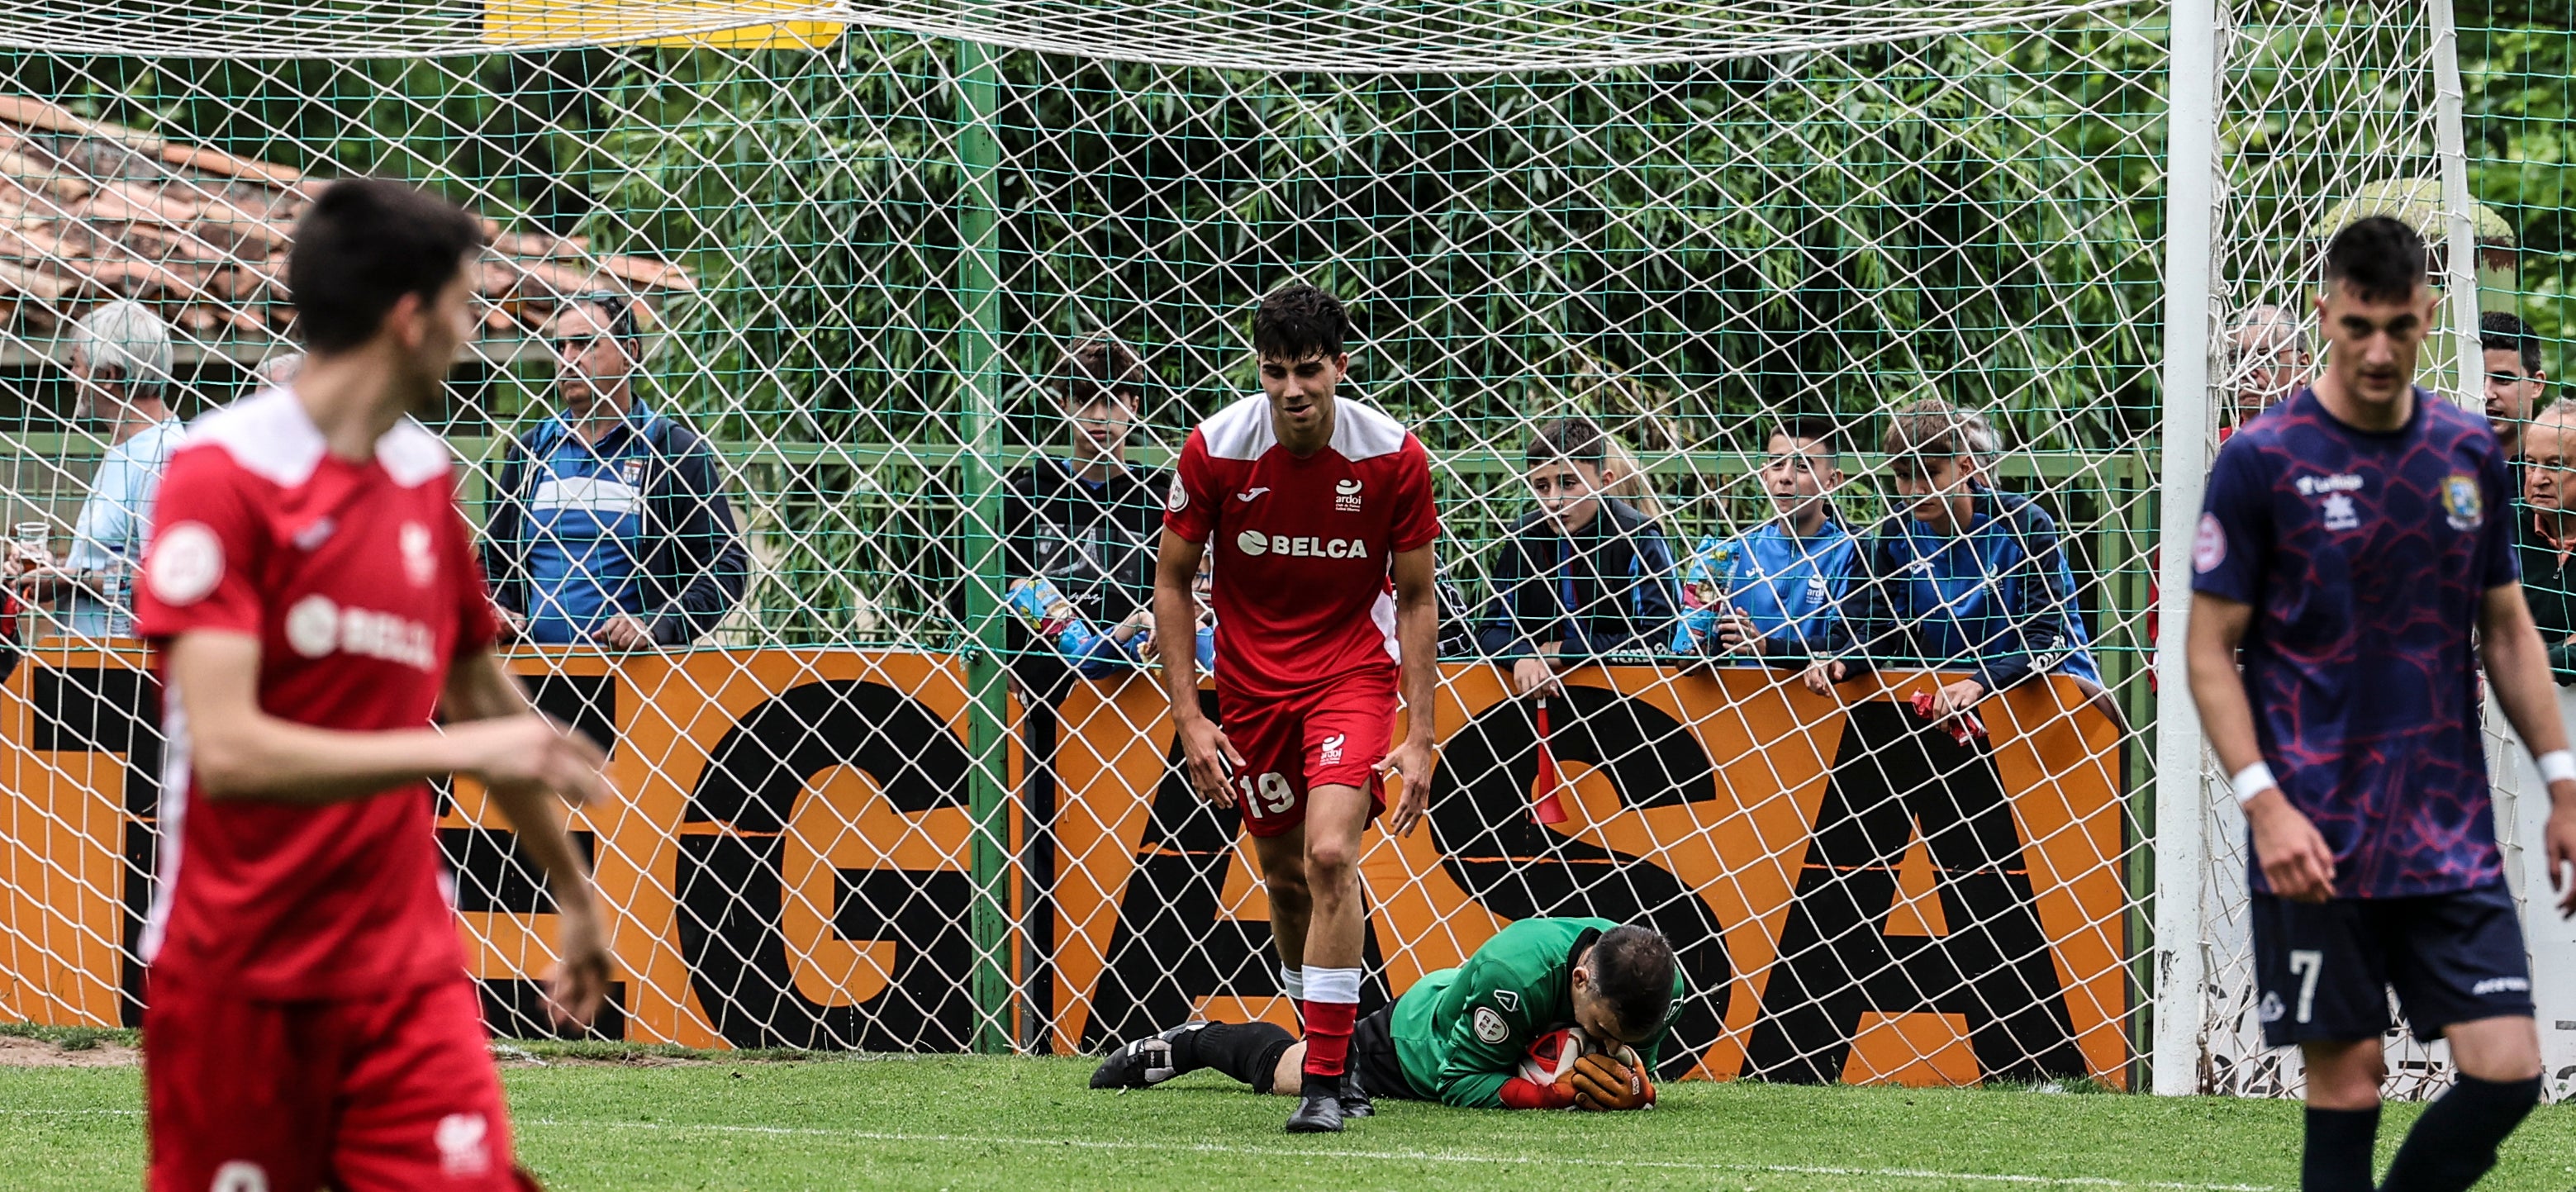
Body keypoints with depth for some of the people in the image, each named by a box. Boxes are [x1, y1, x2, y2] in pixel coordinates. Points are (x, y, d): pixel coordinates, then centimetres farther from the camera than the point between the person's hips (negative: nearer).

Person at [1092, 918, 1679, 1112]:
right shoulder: (1514, 970, -47)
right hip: (1419, 1034, -5)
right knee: (1282, 1066, 16)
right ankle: (1187, 1044, 47)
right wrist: (1559, 1092, -49)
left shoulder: (1662, 989, -33)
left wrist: (1633, 1091, -41)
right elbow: (1458, 1082, -37)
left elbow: (1640, 1076, -16)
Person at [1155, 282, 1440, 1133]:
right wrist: (1189, 719, -9)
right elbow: (1172, 580, -2)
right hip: (1251, 678, 3)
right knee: (1285, 873, 9)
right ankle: (1334, 1050, 29)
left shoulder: (1392, 456, -15)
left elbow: (1415, 598, -5)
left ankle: (1325, 1079, -18)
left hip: (1352, 668, -3)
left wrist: (1419, 736, -10)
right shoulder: (1215, 449, -13)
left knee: (1331, 855, -20)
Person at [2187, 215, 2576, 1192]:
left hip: (2453, 836, 4)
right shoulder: (2262, 462, -6)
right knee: (2347, 1087, -2)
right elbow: (2211, 651, -4)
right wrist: (2265, 804, -15)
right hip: (2316, 846, -4)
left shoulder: (2469, 452, 7)